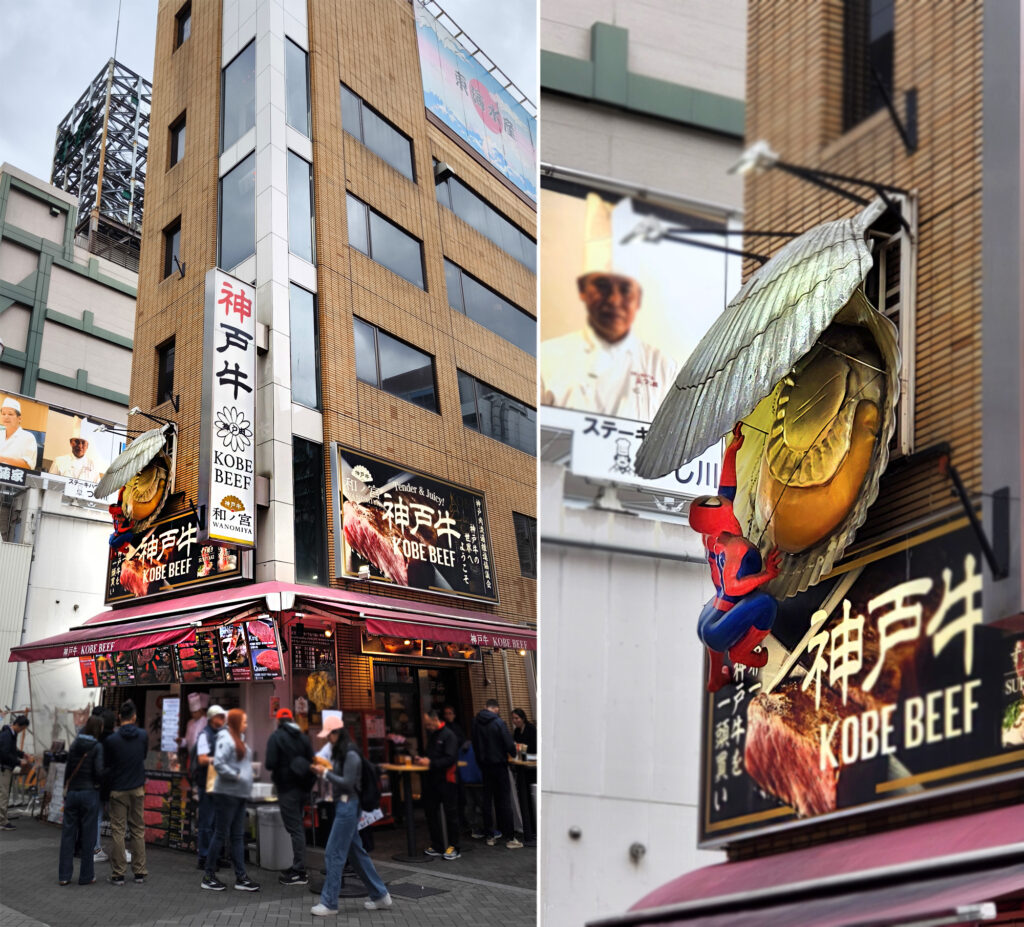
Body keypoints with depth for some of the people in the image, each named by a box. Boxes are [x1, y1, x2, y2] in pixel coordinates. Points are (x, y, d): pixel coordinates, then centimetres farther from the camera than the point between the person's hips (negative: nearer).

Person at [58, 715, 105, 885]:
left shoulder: (75, 744, 4)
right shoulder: (97, 747, -10)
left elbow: (68, 768, 6)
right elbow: (99, 771, -17)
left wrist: (66, 789, 14)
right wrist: (100, 783, 5)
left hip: (72, 793, 5)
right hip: (89, 793, -5)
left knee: (68, 834, 8)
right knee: (88, 835, 3)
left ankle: (64, 875, 11)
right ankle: (86, 876, 9)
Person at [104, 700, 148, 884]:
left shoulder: (111, 740, -13)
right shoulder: (143, 736, -3)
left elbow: (106, 763, 0)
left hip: (118, 791, -3)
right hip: (137, 789, 3)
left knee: (118, 831, 2)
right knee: (138, 830, 10)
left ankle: (118, 874, 3)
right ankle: (140, 872, 12)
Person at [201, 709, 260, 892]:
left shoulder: (240, 739, 16)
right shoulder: (226, 740, -14)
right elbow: (219, 764, -24)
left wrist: (244, 775, 6)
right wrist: (236, 775, -17)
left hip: (239, 795, 9)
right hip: (226, 793, -9)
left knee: (238, 836, 9)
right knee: (222, 834, -2)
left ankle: (241, 877, 12)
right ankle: (208, 877, 9)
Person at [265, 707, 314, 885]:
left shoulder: (276, 737, -8)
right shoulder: (303, 737, 8)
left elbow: (270, 764, -15)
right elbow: (312, 762, 7)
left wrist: (276, 769, 5)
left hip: (287, 788, -6)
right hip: (303, 788, 6)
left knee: (294, 828, -6)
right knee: (298, 826, 16)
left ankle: (300, 872, -6)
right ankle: (298, 867, 21)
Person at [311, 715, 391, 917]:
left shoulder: (351, 755, -16)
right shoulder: (339, 752, 12)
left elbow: (348, 783, -20)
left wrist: (326, 773, -16)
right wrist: (325, 770, 2)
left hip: (347, 805, -10)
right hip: (342, 804, 10)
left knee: (334, 854, -5)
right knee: (356, 852, 14)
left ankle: (329, 903, 3)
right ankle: (379, 895, 21)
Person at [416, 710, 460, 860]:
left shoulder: (449, 735, -11)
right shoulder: (431, 735, 15)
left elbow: (450, 759, -19)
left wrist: (430, 763, -21)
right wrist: (423, 760, 3)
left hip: (445, 780, -8)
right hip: (431, 780, 8)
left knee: (450, 813, -1)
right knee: (431, 812, 9)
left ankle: (454, 847, 5)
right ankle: (437, 846, 17)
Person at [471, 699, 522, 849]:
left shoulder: (476, 723, 0)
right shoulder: (498, 722, -15)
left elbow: (475, 745, 10)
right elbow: (509, 745, -16)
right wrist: (513, 752, 5)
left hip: (484, 765, 5)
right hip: (499, 765, -5)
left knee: (487, 800, 11)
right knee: (504, 801, -1)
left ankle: (490, 835, 15)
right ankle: (511, 838, 0)